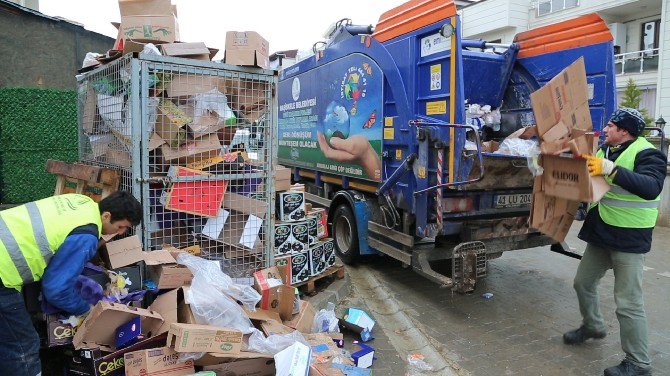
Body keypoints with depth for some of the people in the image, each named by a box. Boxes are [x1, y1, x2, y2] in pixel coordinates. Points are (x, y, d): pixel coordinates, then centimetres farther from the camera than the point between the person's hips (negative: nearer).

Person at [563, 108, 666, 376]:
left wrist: (611, 169, -42)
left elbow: (651, 187, -32)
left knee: (628, 303, -4)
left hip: (629, 239, -8)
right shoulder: (604, 151, 9)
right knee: (583, 283, 20)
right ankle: (592, 326, 43)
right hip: (601, 233, 8)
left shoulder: (646, 154, -14)